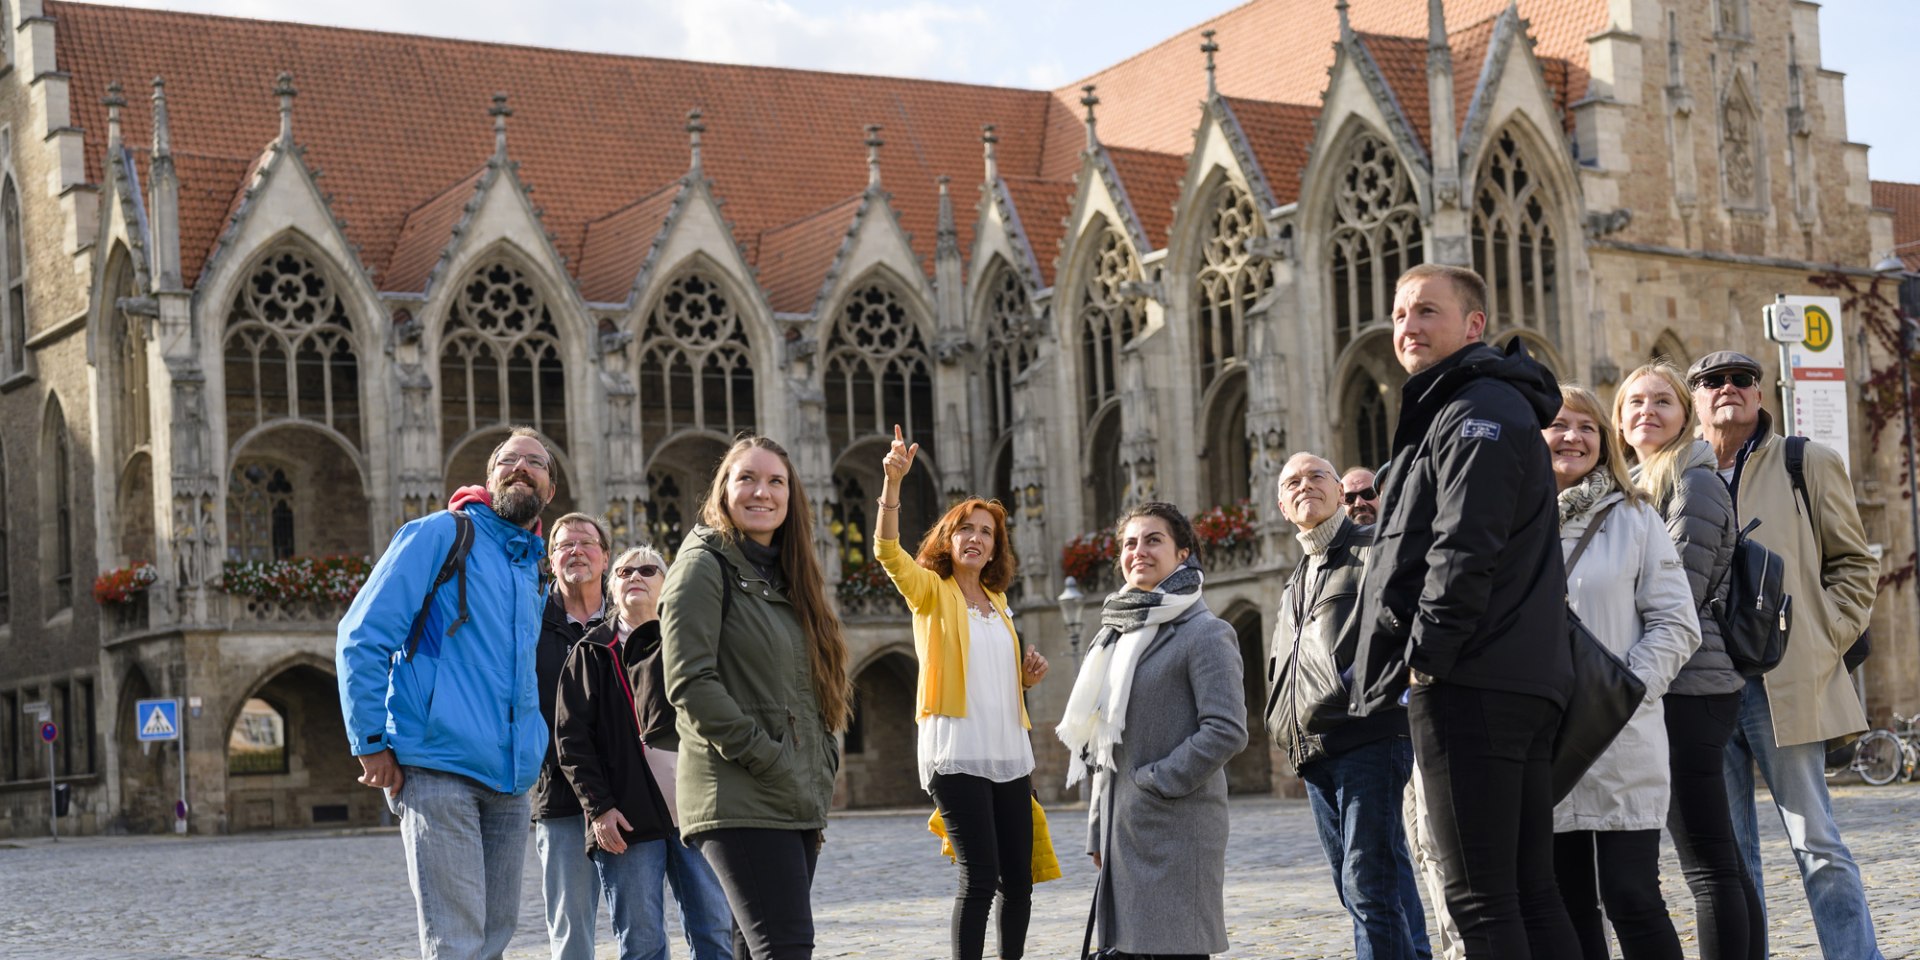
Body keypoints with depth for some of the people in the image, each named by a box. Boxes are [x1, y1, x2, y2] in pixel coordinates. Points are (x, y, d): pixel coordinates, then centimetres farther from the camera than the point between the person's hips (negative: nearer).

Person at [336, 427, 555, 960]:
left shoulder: (536, 575, 21)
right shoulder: (439, 535, 1)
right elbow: (361, 638, -5)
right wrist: (371, 745, -10)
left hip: (509, 783, 7)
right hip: (437, 769, -7)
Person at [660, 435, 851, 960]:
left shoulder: (784, 576, 20)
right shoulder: (704, 566, -5)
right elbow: (689, 681, -15)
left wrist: (823, 766, 10)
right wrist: (761, 756, -17)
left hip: (799, 801, 8)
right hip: (740, 803, -8)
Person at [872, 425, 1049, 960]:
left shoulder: (998, 604, 18)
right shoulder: (931, 593, 0)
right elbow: (887, 550, -19)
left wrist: (1026, 677, 8)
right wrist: (893, 481, -32)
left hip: (1009, 754, 6)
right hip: (956, 754, -6)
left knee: (1018, 879, 7)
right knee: (979, 877, -12)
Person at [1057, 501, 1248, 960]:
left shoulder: (1205, 633, -6)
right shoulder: (1121, 632, 17)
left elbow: (1227, 730, -16)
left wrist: (1155, 781, -14)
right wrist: (1098, 828, 15)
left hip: (1176, 829, -7)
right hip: (1122, 827, 7)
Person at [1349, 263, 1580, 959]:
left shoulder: (1478, 413, -8)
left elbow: (1463, 550, -19)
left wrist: (1424, 657, -14)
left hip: (1470, 689, -10)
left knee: (1480, 899, -10)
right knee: (1530, 891, 10)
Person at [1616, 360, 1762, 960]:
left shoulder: (1694, 483, -7)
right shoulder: (1641, 487, 21)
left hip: (1689, 686, -9)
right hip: (1676, 688, 9)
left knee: (1707, 863, -10)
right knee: (1720, 860, 10)